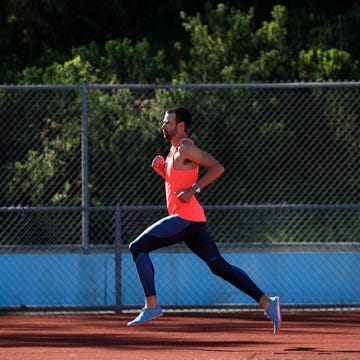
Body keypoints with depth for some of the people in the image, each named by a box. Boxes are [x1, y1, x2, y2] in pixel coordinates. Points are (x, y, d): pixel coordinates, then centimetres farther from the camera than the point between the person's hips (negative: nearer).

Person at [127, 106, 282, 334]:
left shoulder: (186, 148, -9)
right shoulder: (175, 149, 20)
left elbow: (217, 168, -19)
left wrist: (194, 189, -22)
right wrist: (162, 170, 14)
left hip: (185, 218, -10)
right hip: (193, 221, 10)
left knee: (138, 247, -6)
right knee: (220, 266, 6)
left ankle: (152, 305, -9)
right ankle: (267, 302, 0)